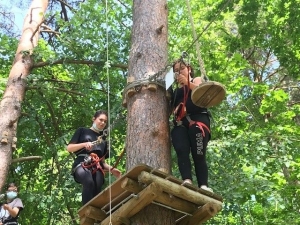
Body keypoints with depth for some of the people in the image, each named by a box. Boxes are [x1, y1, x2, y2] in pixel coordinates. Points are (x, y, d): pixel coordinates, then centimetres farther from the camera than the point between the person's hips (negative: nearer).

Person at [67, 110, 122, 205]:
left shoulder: (103, 140, 31)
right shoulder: (82, 131, 20)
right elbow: (69, 148, 10)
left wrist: (111, 169, 6)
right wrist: (84, 144, -8)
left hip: (97, 167, 4)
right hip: (81, 164, -4)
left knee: (97, 191, -24)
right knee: (89, 182, -36)